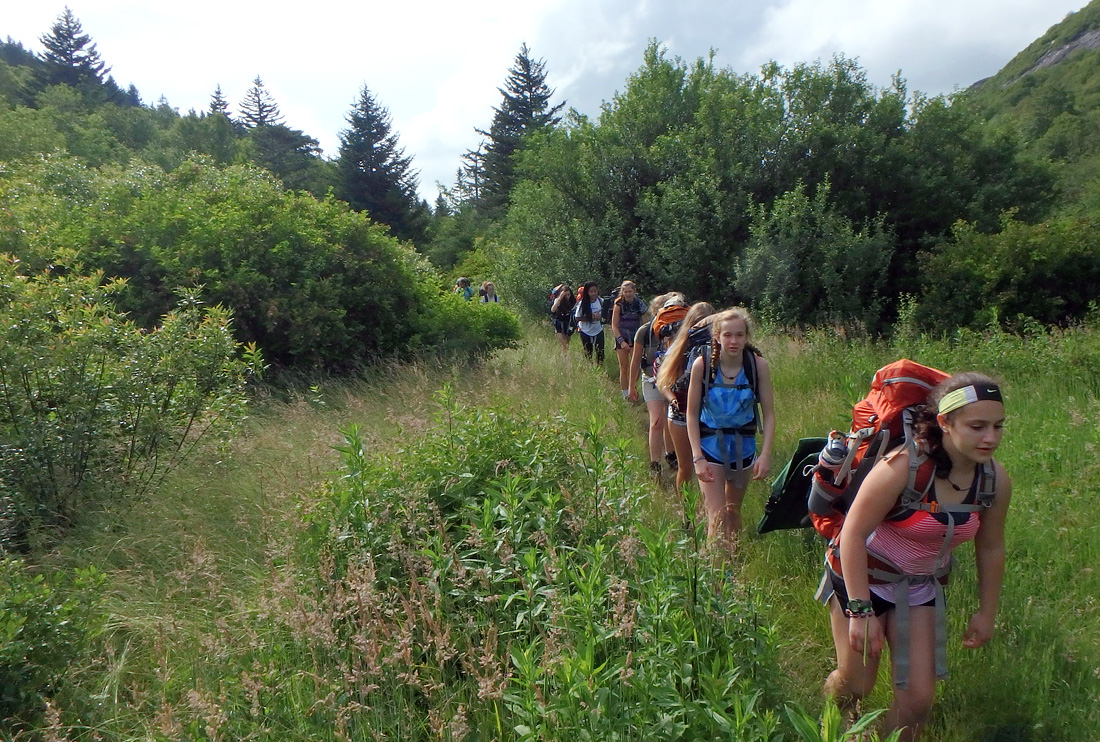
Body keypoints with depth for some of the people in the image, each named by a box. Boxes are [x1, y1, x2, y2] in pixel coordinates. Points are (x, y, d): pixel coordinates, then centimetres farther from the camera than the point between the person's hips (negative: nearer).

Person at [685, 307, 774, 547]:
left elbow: (768, 414, -5)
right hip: (710, 446, -2)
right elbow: (692, 414, -9)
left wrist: (765, 453, -15)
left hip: (744, 446, 2)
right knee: (717, 517, -10)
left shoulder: (758, 365, -12)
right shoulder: (702, 365, -16)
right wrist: (697, 457, -14)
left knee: (734, 513, 18)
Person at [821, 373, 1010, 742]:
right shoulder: (903, 466, -31)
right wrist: (861, 611, -25)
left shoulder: (996, 480, -12)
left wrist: (987, 613, 12)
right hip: (863, 577, -4)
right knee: (856, 685, 9)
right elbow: (853, 533, -26)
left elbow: (990, 549, 5)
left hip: (921, 587, 5)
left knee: (918, 699, 3)